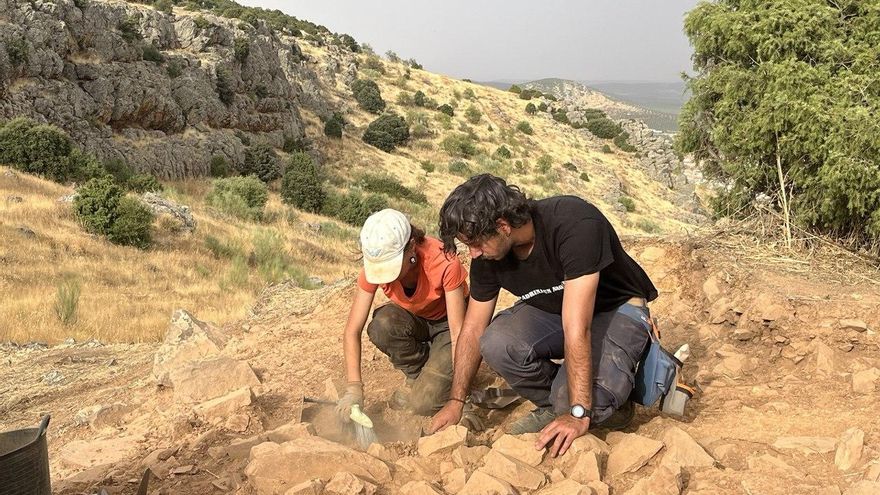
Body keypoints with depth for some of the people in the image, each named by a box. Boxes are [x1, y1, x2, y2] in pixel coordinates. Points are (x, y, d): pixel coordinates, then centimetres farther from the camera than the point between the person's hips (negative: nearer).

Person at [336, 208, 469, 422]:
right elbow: (352, 332, -21)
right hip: (412, 318, 4)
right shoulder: (373, 268, -23)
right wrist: (354, 388, -33)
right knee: (381, 326, -32)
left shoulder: (444, 262, -34)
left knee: (424, 404, -23)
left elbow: (458, 332, -33)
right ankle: (418, 374, -4)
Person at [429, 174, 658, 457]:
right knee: (497, 343, -26)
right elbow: (473, 330, 0)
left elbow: (577, 328, -37)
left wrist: (579, 413, -37)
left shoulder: (576, 224, -34)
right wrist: (456, 401, 0)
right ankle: (554, 405, 0)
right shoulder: (487, 256, -13)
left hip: (617, 309, -5)